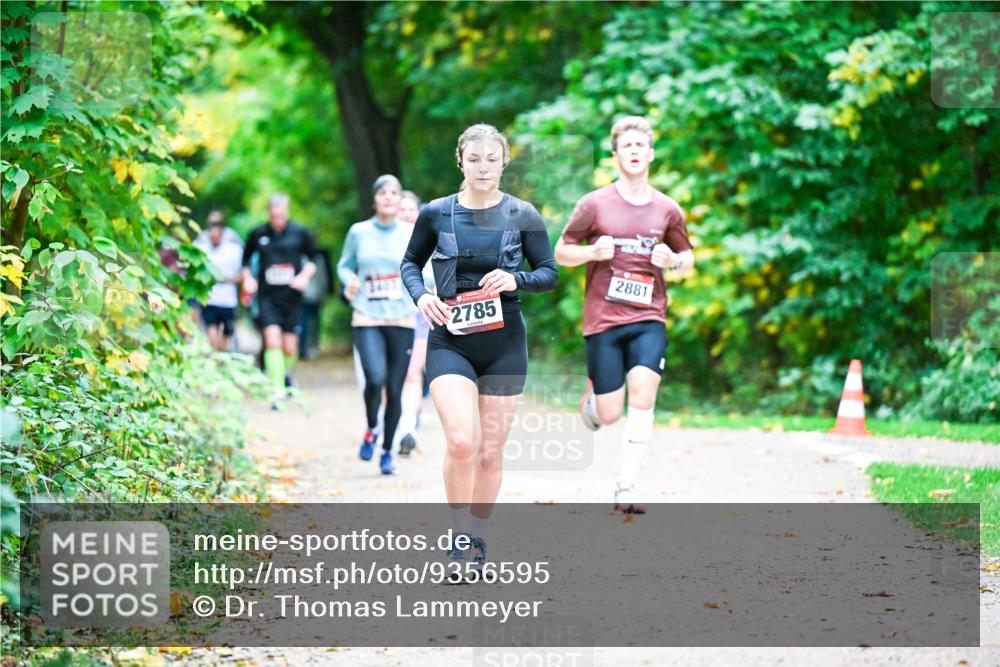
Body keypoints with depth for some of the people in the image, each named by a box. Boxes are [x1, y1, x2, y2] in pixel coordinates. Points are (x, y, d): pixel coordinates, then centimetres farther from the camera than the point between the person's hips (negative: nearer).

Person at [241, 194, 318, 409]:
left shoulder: (300, 233, 1)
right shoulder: (258, 234, 4)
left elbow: (313, 259, 12)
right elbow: (246, 258, 19)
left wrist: (305, 275, -5)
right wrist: (247, 278, 4)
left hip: (291, 296, 0)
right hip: (267, 296, 0)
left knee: (290, 347, 1)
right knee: (272, 341, -16)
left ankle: (286, 376, 33)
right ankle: (278, 391, -16)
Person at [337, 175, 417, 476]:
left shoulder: (411, 235, 3)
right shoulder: (359, 232, 3)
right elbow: (344, 265, 15)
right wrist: (349, 281, -6)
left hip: (401, 322, 1)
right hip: (367, 319, -1)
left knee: (394, 391, 2)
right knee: (375, 379, -24)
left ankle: (387, 451, 22)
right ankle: (371, 431, 5)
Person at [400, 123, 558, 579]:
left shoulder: (522, 216, 1)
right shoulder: (436, 214, 1)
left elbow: (549, 273, 6)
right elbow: (411, 262, 15)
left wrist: (516, 280, -14)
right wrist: (420, 295, -6)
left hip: (504, 343, 1)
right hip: (450, 341, -1)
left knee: (490, 452, 5)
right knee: (462, 440, -20)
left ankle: (478, 538, 24)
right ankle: (459, 533, -1)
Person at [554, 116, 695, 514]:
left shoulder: (667, 211, 6)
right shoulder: (595, 205, 0)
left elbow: (687, 258, 19)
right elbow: (561, 253, 6)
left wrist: (672, 260, -5)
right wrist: (592, 251, -14)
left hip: (649, 319, 1)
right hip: (603, 320, -1)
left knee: (643, 395, -19)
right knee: (609, 414, -1)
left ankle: (626, 489, -14)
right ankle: (591, 398, 37)